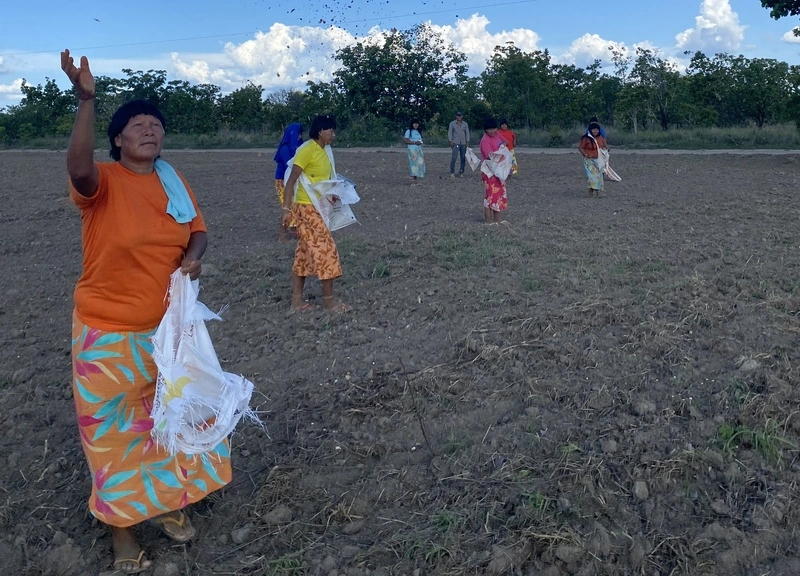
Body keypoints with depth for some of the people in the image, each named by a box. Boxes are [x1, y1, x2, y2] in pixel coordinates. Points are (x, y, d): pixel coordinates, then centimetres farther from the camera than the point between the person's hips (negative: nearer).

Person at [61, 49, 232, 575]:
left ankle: (168, 502, 40)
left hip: (169, 326, 6)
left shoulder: (173, 181, 3)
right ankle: (122, 524, 25)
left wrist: (193, 257, -13)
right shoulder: (103, 181, -14)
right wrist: (86, 99, -42)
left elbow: (197, 229, 9)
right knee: (114, 430, 8)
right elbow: (78, 169, -36)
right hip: (110, 332, -5)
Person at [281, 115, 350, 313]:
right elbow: (291, 180, -17)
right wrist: (286, 208, -20)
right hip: (307, 207, -9)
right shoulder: (307, 150, -15)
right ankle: (329, 300, 5)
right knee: (325, 249, -5)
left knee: (305, 252, 10)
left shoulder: (324, 150, 11)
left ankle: (296, 300, 17)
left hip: (317, 207, 9)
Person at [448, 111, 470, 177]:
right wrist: (451, 141, -6)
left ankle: (461, 172, 10)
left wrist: (467, 142, 3)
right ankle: (452, 172, -8)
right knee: (453, 158, -12)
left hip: (463, 143, 3)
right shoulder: (452, 123, 5)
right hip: (455, 143, -3)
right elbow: (450, 132, 3)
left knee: (463, 158, 1)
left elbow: (467, 133, 11)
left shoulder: (465, 124, 12)